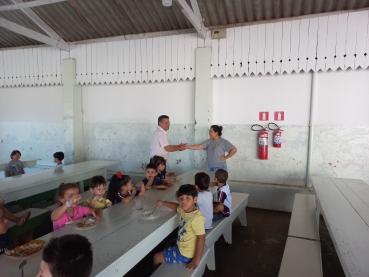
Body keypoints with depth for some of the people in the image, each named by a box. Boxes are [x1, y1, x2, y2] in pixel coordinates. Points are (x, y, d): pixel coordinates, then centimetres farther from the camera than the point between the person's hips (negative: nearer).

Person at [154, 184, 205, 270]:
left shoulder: (197, 218, -32)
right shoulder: (184, 210, -6)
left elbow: (201, 238, -30)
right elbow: (177, 206, 18)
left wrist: (196, 260, -27)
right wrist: (163, 203, 9)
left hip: (186, 254, -8)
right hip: (180, 247, 8)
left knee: (157, 258, 6)